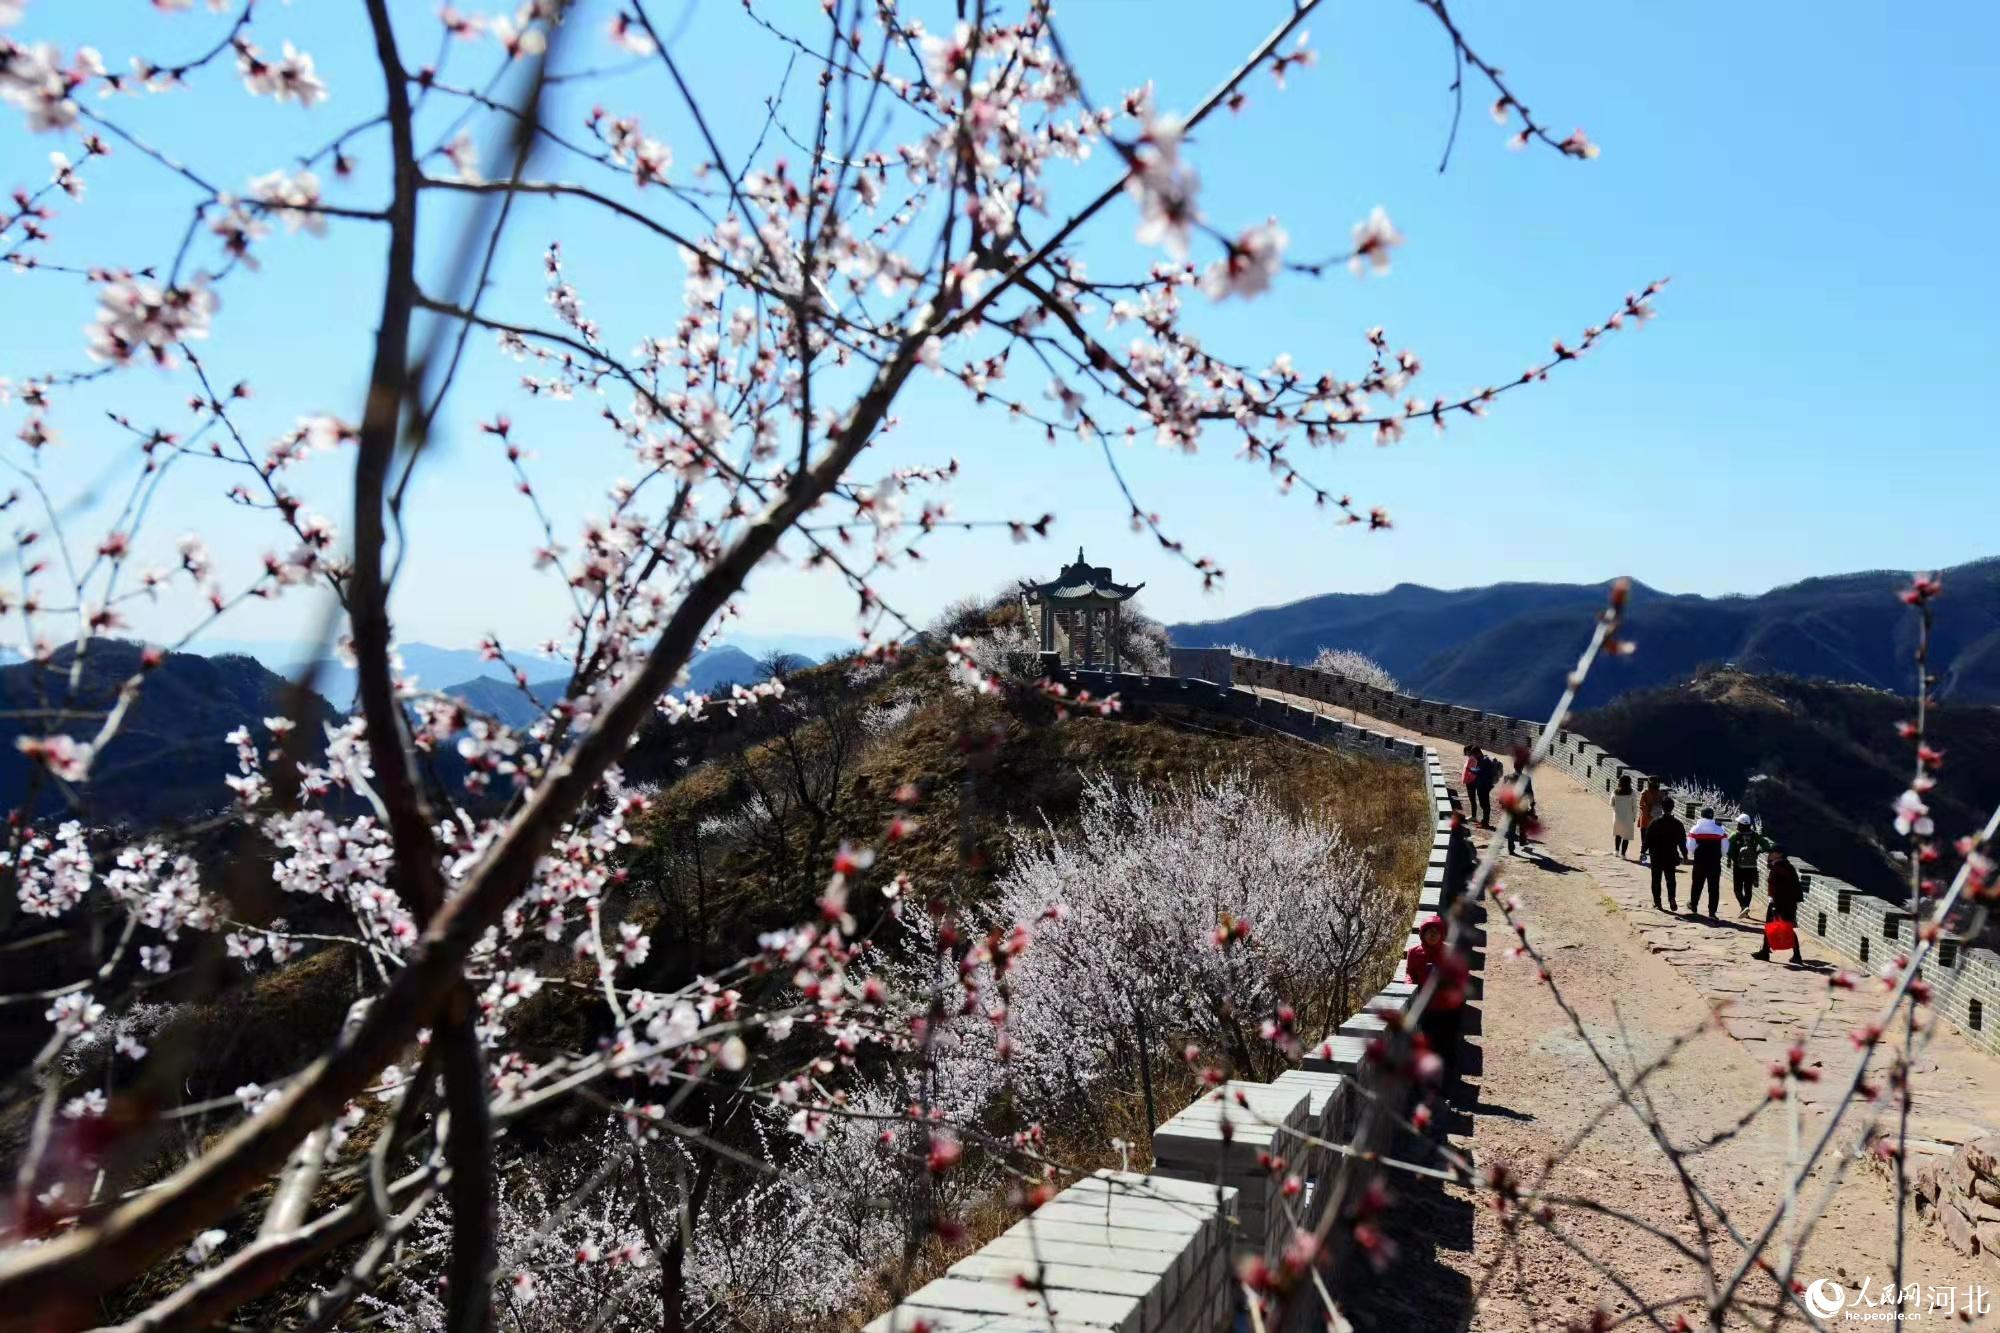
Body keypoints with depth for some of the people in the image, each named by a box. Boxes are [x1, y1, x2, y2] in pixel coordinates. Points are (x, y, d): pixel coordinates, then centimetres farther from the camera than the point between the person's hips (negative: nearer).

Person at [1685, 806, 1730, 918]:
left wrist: (1690, 857, 14)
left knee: (1697, 884, 18)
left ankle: (1693, 905, 33)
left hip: (1699, 862, 0)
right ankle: (1712, 912, -1)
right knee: (1714, 887, 2)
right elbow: (1725, 848, 2)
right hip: (1715, 863, 0)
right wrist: (1721, 857, 21)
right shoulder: (1720, 829, -1)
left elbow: (1690, 847, -5)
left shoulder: (1695, 829, -4)